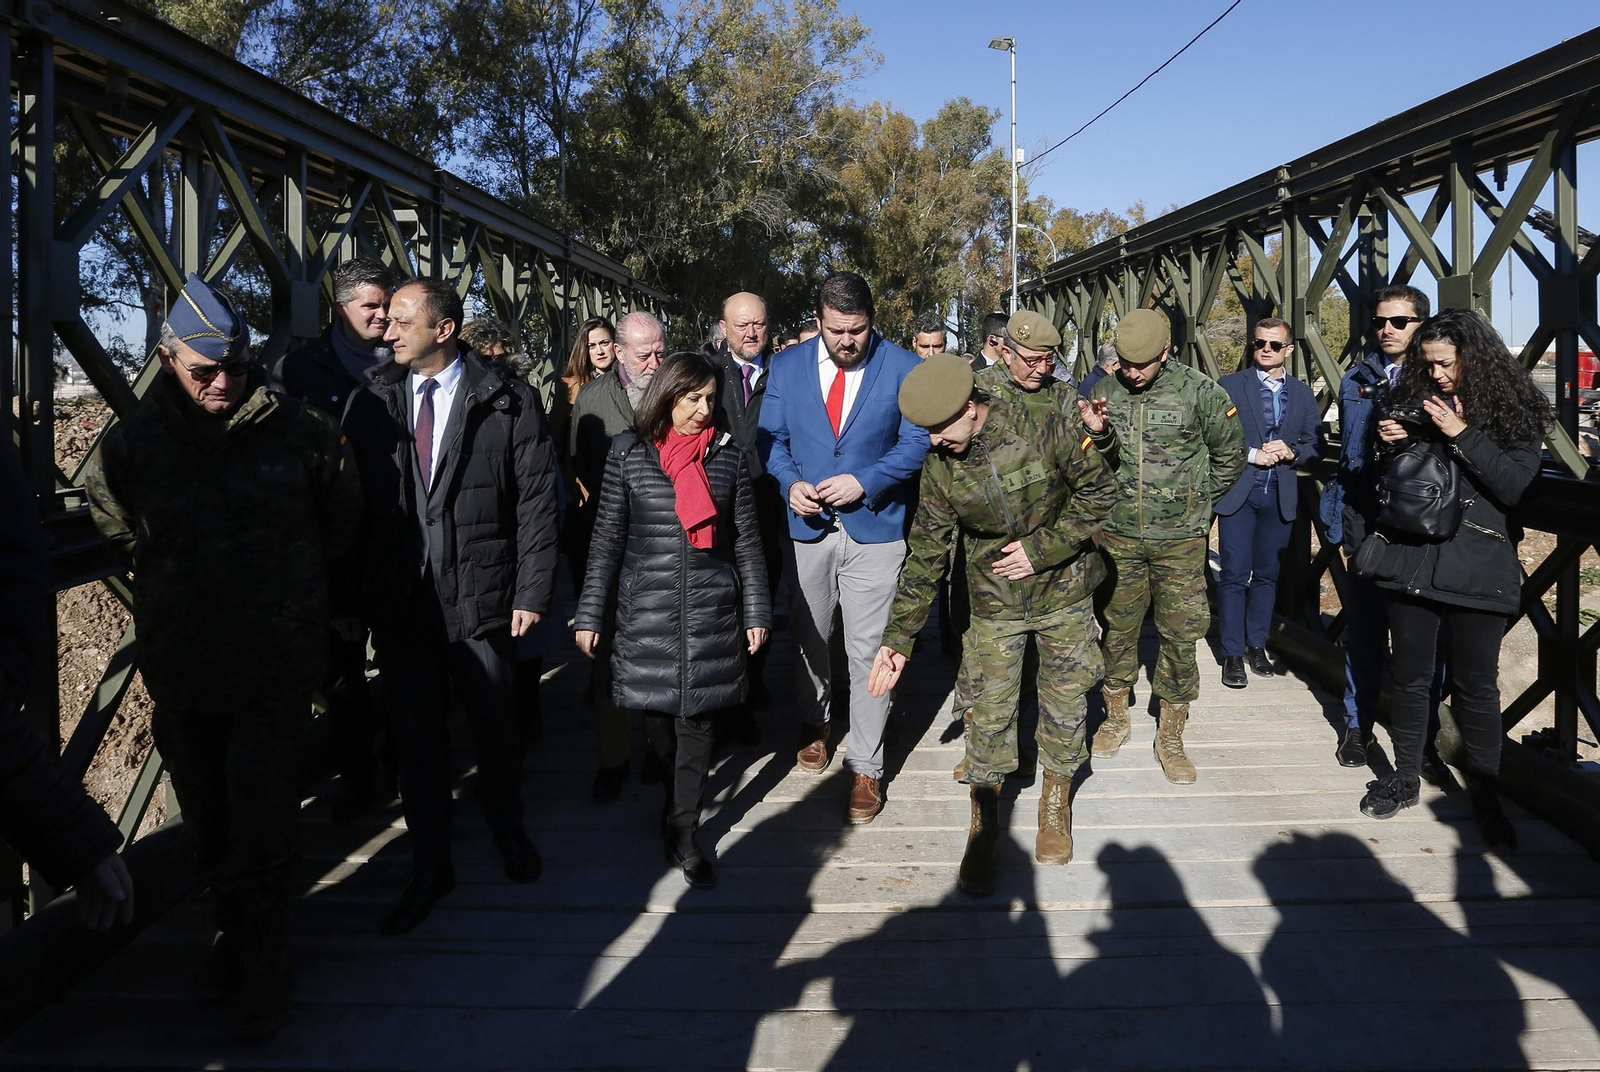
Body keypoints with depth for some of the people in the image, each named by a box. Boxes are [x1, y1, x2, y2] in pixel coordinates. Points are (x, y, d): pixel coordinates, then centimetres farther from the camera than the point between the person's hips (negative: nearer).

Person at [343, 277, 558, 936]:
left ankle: (507, 829, 40)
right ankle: (430, 867, 29)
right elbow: (351, 504, 6)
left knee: (495, 729, 14)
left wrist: (532, 592, -10)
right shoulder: (370, 404, 4)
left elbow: (537, 504, -6)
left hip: (482, 601, -2)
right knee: (417, 738, 12)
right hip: (398, 604, 3)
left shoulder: (509, 404, -5)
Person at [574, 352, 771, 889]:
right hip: (645, 608, 0)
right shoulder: (628, 452, 0)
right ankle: (675, 798, 33)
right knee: (656, 717, 6)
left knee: (695, 719, 3)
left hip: (711, 609, 1)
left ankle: (683, 834, 15)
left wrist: (756, 610, 5)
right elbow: (607, 538, 3)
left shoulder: (728, 452, 3)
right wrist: (590, 614, 1)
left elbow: (746, 537, 6)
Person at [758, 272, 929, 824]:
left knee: (868, 650, -1)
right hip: (808, 525, 3)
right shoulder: (787, 368, 3)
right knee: (808, 637, 18)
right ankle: (815, 723, 43)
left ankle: (866, 768, 10)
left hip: (874, 526, -3)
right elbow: (771, 438, 7)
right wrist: (790, 483, -12)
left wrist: (864, 482, -18)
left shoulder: (903, 368, -5)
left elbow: (917, 441, -5)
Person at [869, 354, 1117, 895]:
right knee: (989, 713, 0)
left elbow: (1099, 491, -8)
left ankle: (1056, 804, 35)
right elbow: (925, 555, -6)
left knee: (1065, 703, 10)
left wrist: (1042, 548, -17)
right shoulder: (939, 466, -13)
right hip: (995, 604, 1)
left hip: (1064, 593, -1)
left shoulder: (1047, 427, -21)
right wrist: (898, 638, -9)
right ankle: (984, 824, 19)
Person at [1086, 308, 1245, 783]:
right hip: (1118, 534, 2)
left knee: (1180, 635, 2)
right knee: (1117, 628, 11)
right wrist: (1098, 435, -16)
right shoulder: (1104, 392, 0)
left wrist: (1196, 499, 8)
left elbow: (1231, 454, 6)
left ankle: (1170, 737, 15)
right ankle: (1116, 717, 30)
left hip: (1180, 539, -2)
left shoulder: (1199, 392, -7)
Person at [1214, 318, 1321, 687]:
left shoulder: (1302, 393, 11)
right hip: (1238, 492, -3)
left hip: (1281, 495, 4)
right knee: (1234, 575, -2)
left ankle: (1256, 644, 23)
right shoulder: (1230, 385, -1)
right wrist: (1253, 454, -16)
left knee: (1267, 574, 10)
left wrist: (1291, 452, -10)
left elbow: (1316, 445, 9)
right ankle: (1232, 653, 7)